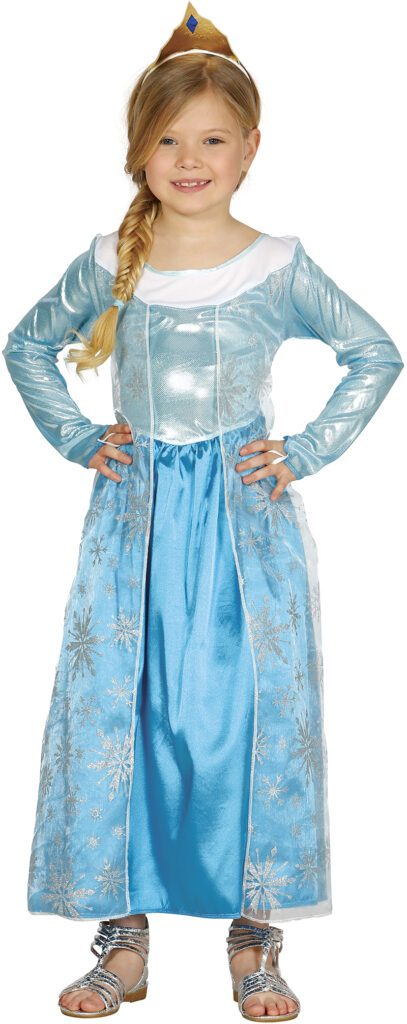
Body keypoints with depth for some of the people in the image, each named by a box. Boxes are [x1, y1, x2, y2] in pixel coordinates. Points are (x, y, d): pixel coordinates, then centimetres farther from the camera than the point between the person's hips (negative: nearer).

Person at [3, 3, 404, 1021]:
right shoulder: (111, 263, 1)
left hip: (246, 517, -1)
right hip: (134, 515, 2)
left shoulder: (279, 267, -3)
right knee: (114, 708, 1)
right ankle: (123, 936, 15)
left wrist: (308, 451, -1)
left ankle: (254, 936, 16)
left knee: (252, 710, 1)